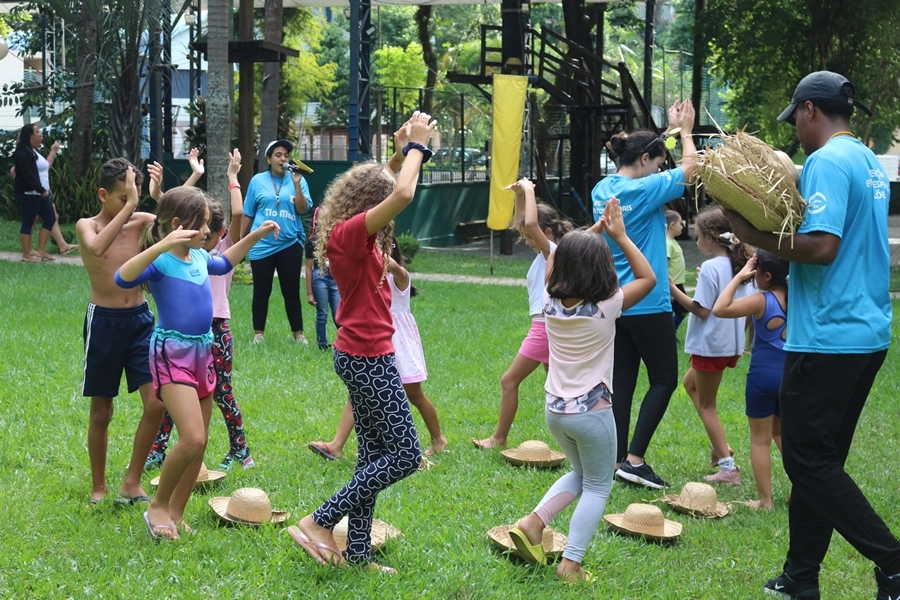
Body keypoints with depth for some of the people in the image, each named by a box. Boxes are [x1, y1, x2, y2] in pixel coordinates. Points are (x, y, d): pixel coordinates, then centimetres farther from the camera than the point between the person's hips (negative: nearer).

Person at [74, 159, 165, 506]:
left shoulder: (140, 221, 3)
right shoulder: (87, 226, -7)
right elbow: (97, 248, -30)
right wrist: (128, 206, -33)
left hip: (140, 319, 3)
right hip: (104, 321, -3)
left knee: (156, 403, -7)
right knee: (101, 412, 7)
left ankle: (132, 483, 8)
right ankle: (98, 486, 24)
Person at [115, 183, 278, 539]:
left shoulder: (199, 257, 9)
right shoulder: (160, 261, -15)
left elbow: (224, 263, 33)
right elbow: (123, 278, -35)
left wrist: (255, 236, 27)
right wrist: (161, 246, -43)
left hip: (202, 352, 9)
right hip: (171, 353, -8)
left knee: (199, 442, 10)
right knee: (192, 438, -20)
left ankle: (175, 513, 22)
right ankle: (158, 506, 0)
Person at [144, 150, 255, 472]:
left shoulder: (227, 247, 0)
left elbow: (238, 214, -15)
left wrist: (232, 177, -7)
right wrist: (195, 176, -5)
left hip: (216, 329, -3)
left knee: (222, 392, 2)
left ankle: (239, 450, 16)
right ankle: (156, 450, 6)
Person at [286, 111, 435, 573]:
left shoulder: (353, 234, 9)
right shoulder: (349, 232, -19)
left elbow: (390, 190, 27)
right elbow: (402, 195, -31)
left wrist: (410, 148, 15)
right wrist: (416, 146, -16)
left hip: (361, 355, 10)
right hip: (369, 357, -10)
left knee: (374, 456, 13)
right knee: (405, 455, -4)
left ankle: (357, 555, 17)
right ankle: (319, 523, -4)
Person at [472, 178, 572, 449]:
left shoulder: (553, 252, -13)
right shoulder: (547, 252, 12)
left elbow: (531, 223, -30)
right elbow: (522, 223, 22)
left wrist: (529, 190, -20)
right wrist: (520, 195, 10)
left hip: (545, 326, -10)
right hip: (549, 326, 10)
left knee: (510, 381, -2)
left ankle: (499, 438, 4)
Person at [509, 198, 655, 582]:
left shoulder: (551, 302, -4)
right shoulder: (606, 308, -16)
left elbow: (558, 261, 16)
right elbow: (648, 277, -2)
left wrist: (594, 231, 15)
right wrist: (619, 235, 1)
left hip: (555, 409, 5)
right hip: (592, 413, -5)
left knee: (580, 475, 26)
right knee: (598, 488, 11)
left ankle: (533, 522, 8)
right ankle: (571, 563, 3)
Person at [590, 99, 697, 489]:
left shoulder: (602, 189, 7)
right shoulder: (644, 190, -15)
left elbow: (645, 156, 24)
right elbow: (689, 168, -5)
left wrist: (671, 129, 25)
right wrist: (685, 130, 9)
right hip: (647, 304, -8)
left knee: (621, 382, 10)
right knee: (664, 379, 4)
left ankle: (618, 459, 10)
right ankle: (634, 458, -4)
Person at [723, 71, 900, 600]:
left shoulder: (828, 162, -15)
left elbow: (821, 246, -25)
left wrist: (754, 234, -14)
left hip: (828, 338, -10)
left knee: (810, 461, -4)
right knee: (820, 460, 14)